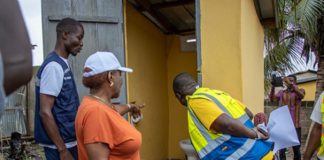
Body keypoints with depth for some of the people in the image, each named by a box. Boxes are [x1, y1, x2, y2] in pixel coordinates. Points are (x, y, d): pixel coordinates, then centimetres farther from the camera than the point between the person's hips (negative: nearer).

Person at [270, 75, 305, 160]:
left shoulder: (300, 90, 3)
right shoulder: (281, 92, 9)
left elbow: (301, 95, -21)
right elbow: (272, 99, -7)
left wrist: (291, 84, -30)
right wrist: (273, 86, -19)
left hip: (295, 125, -1)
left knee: (296, 149, 8)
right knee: (281, 149, 5)